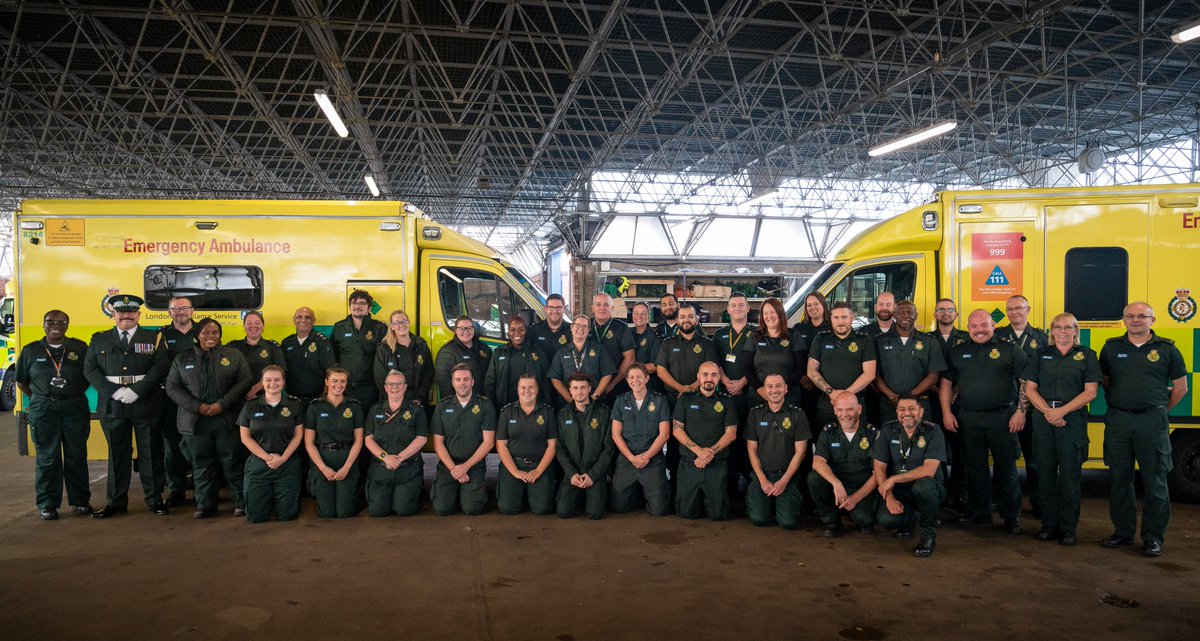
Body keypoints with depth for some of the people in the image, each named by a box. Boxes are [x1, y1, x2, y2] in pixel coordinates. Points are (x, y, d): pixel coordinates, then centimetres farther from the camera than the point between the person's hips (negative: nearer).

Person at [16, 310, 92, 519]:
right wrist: (40, 399, 5)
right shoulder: (31, 351, 6)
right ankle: (47, 504, 10)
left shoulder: (80, 348, 5)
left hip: (75, 408, 0)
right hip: (43, 410, 0)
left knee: (76, 456, 5)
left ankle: (80, 501, 14)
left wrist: (75, 393, 3)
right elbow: (21, 381, 13)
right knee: (47, 457, 2)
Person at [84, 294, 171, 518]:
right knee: (117, 454, 8)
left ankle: (154, 499, 13)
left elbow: (161, 367, -5)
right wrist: (114, 391, -10)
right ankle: (116, 502, 17)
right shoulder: (99, 340, 12)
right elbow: (90, 369, 3)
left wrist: (136, 391, -15)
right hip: (111, 405, 2)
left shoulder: (154, 338, 6)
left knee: (150, 453, 3)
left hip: (145, 405, -2)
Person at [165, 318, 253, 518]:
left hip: (227, 420, -2)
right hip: (196, 421, 2)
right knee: (201, 464, 6)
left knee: (233, 462, -1)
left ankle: (241, 502, 8)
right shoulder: (182, 359, 11)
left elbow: (245, 381, -1)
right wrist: (198, 406, -8)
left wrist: (222, 404, -11)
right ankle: (205, 505, 16)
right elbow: (172, 387, 5)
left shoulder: (234, 356, 7)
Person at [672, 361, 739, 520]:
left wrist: (711, 452, -14)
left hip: (717, 466, 0)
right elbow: (677, 430, 1)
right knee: (687, 512, -5)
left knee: (718, 514, -7)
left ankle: (707, 498, 25)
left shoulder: (726, 403, 11)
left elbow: (731, 434, 2)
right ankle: (699, 498, 27)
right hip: (689, 464, 0)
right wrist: (699, 451, -13)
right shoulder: (685, 400, 9)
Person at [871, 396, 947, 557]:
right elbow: (879, 467, -3)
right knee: (887, 519, -27)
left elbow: (929, 470, -22)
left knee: (923, 485, -38)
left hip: (928, 490, -2)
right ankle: (910, 517, 13)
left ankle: (929, 535, -12)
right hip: (899, 491, 2)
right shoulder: (888, 430, -2)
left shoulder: (933, 432, -11)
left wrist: (893, 479, -23)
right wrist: (889, 497, -16)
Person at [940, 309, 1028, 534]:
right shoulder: (958, 352, 12)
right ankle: (979, 513, 21)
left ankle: (1011, 516, 13)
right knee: (975, 467, 9)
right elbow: (946, 384, 13)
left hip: (1002, 417, -3)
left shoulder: (1010, 350, 3)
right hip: (968, 419, 3)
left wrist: (1020, 411, -8)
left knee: (1006, 468, 2)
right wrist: (947, 413, 5)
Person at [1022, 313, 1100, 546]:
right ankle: (1049, 524, 12)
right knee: (1045, 472, 4)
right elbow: (1030, 389, 7)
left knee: (1070, 474, -1)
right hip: (1043, 419, 2)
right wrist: (1047, 411, -9)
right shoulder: (1041, 354, 12)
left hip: (1073, 419, -2)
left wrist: (1061, 411, -12)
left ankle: (1068, 528, 7)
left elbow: (1090, 392, -2)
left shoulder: (1086, 356, 6)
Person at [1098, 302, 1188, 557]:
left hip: (1152, 423, -2)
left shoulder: (1167, 349, 3)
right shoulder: (1111, 347, 8)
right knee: (1119, 480, 8)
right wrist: (1119, 404, 10)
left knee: (1155, 482, 1)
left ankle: (1153, 537, 11)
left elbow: (1180, 387, 8)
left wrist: (1160, 410, 8)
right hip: (1117, 421, 2)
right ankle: (1122, 532, 20)